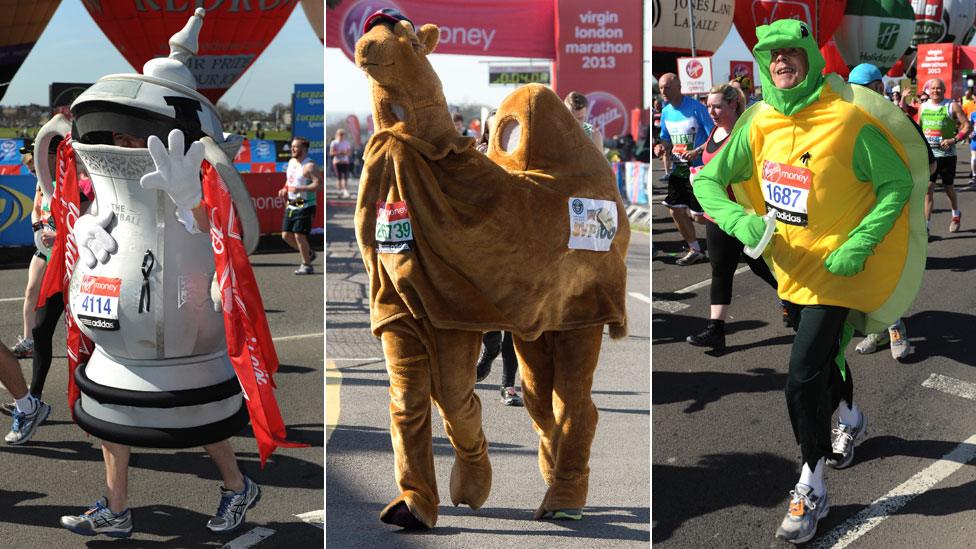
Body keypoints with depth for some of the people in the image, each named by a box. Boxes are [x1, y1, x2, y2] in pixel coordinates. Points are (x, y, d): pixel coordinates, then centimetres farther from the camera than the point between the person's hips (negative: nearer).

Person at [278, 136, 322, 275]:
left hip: (305, 206, -8)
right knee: (286, 235, 7)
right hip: (291, 205, 9)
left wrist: (299, 189, -29)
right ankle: (309, 253, 26)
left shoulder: (309, 166, -14)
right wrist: (285, 189, 7)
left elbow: (318, 184, -22)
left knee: (299, 235, -11)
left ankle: (307, 265, 2)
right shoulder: (291, 162, 13)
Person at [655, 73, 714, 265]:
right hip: (678, 168, 7)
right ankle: (695, 250, 21)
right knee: (676, 210, 6)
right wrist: (662, 146, -5)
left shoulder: (696, 108, -14)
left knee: (699, 215, -6)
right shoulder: (666, 112, 6)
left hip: (698, 168, -7)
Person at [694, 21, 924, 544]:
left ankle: (811, 490, 5)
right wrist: (740, 221, -19)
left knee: (804, 379, -12)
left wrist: (858, 246, -21)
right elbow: (708, 180, 1)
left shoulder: (849, 120, -19)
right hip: (789, 265, 6)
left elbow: (899, 184, -13)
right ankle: (850, 418, 58)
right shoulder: (759, 124, -5)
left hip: (835, 269, -6)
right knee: (822, 356, 27)